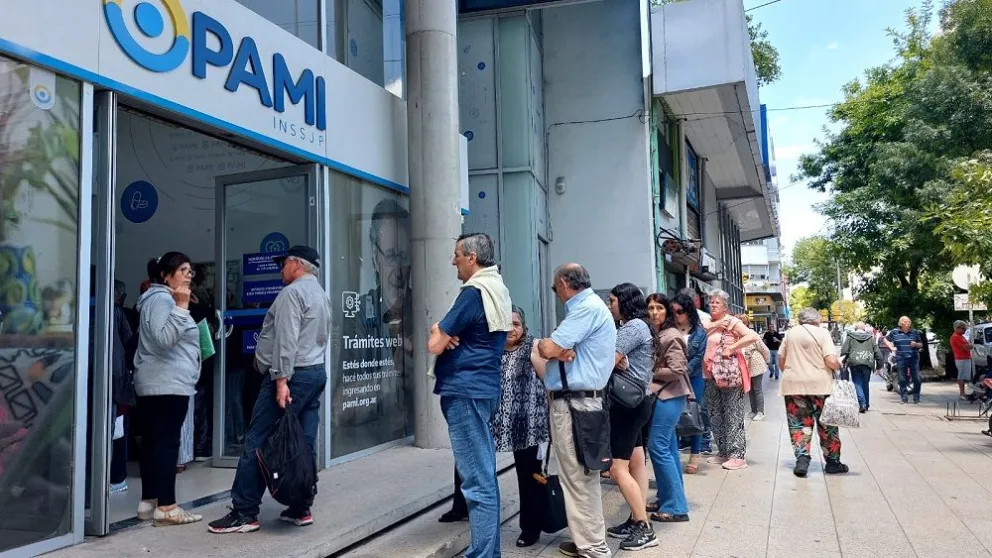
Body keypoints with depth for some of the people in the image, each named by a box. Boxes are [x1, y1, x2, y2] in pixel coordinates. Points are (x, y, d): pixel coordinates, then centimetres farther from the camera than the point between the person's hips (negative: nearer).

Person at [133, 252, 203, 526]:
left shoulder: (165, 299, 24)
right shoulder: (161, 298, -11)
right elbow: (164, 339, -24)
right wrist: (181, 308, -28)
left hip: (157, 383, 11)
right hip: (168, 383, -11)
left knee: (153, 441, 9)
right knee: (167, 442, -11)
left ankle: (149, 502, 13)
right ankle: (166, 507, -11)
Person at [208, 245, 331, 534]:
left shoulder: (292, 292, -9)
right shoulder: (321, 295, 20)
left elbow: (286, 339, -18)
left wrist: (281, 379, -22)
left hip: (292, 375, -9)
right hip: (316, 372, 10)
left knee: (257, 442, -5)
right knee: (304, 444, 8)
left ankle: (244, 513, -3)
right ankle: (300, 508, 11)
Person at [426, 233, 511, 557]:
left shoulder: (474, 292, -14)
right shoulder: (497, 291, 15)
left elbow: (434, 345, -14)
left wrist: (439, 332, 7)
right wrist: (444, 332, -2)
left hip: (466, 391, -10)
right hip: (484, 389, 10)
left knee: (477, 481, -7)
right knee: (484, 477, 14)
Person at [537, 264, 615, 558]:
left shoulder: (587, 308, -15)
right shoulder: (590, 306, 18)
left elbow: (547, 349, -21)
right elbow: (554, 351, 14)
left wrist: (543, 344, 2)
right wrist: (559, 350, -8)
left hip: (574, 403, -10)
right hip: (578, 400, 10)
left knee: (577, 478, -4)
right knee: (582, 475, 16)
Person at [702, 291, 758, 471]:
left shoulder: (732, 322, -7)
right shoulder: (707, 323, 13)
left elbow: (753, 336, -19)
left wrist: (732, 348, -20)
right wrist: (712, 327, -9)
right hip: (711, 375, 7)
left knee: (733, 415, -4)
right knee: (715, 416, 12)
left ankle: (737, 456, 0)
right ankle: (724, 452, 23)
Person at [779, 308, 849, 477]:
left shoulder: (790, 333, 8)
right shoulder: (822, 333, -3)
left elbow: (781, 359, 12)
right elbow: (831, 361, -12)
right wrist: (839, 366, 8)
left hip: (793, 385, 2)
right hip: (820, 385, -2)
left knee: (799, 424, 6)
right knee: (826, 424, 10)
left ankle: (802, 459, -8)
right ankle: (832, 462, 17)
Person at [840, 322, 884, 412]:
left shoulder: (850, 337, 7)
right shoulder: (870, 338, 14)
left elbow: (844, 351, 0)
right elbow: (877, 352, 12)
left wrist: (843, 362, 12)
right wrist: (879, 365, 17)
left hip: (855, 364, -2)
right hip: (867, 363, 2)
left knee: (858, 384, 0)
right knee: (865, 384, 13)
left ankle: (862, 404, -15)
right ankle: (866, 405, 18)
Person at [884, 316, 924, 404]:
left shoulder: (915, 332, 8)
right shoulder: (894, 332, 5)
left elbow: (921, 344, 14)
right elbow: (886, 339, 18)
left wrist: (916, 344, -8)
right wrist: (892, 348, 4)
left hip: (914, 358, 1)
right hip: (901, 359, -1)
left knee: (916, 379, -1)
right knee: (902, 379, 3)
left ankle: (916, 398, 10)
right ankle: (904, 398, 11)